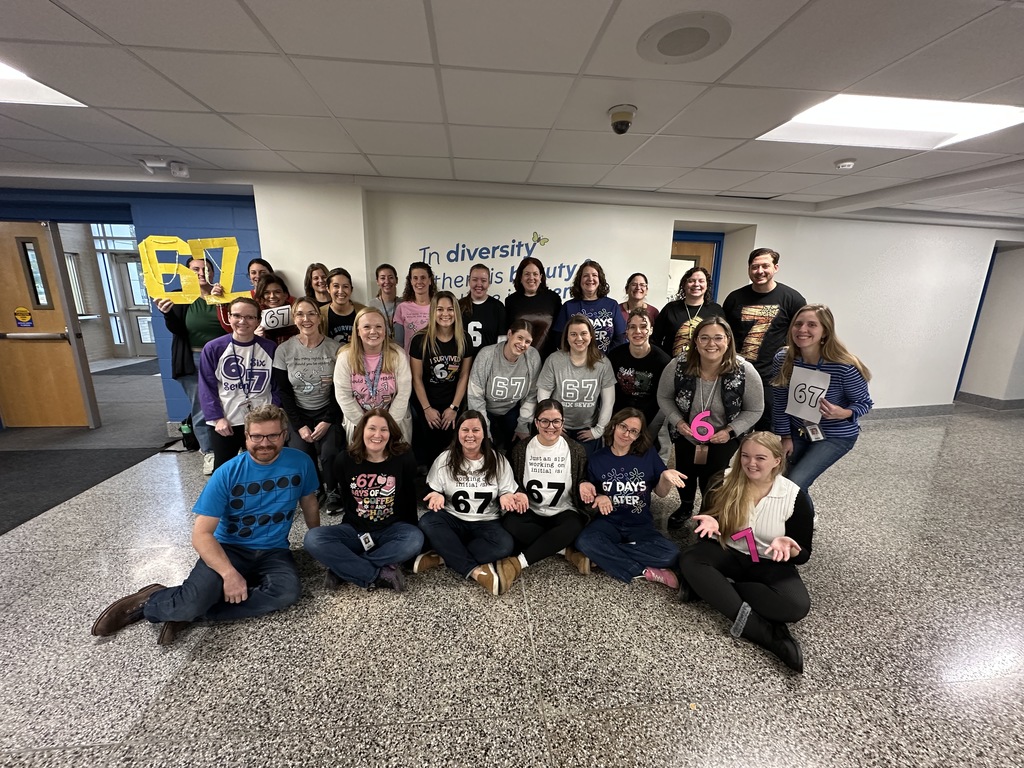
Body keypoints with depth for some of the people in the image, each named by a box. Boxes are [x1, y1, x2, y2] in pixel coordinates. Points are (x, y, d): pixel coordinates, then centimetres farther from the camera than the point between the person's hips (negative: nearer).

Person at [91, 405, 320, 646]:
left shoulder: (300, 463, -9)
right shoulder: (227, 474, -14)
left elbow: (309, 503, 7)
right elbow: (201, 533, -14)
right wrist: (229, 573, -26)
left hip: (273, 551, 2)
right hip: (229, 548, -1)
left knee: (289, 592, -29)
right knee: (194, 600, -30)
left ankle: (188, 614, -12)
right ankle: (150, 601, 7)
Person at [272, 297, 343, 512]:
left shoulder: (335, 348, -7)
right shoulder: (284, 350, -3)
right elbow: (283, 393, -2)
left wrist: (327, 421, -14)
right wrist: (299, 426, -10)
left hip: (328, 412, -1)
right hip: (298, 414, 2)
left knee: (329, 453, -23)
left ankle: (332, 491, 8)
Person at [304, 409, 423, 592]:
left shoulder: (404, 459, -10)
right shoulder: (345, 460, -5)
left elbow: (409, 499, -1)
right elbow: (346, 501, 5)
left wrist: (409, 530, 1)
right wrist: (361, 533, 1)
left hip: (392, 530, -2)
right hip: (356, 530, 2)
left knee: (415, 539, -34)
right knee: (313, 539, -23)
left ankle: (345, 569, -20)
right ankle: (380, 575, -23)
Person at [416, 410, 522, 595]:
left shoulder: (498, 461, -1)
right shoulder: (445, 459, 0)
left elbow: (507, 494, 3)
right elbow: (431, 492, 2)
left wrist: (505, 497, -20)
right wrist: (437, 496, -21)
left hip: (486, 524, 0)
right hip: (453, 520, 1)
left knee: (505, 545, -31)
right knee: (426, 522, -30)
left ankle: (443, 556, -21)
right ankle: (475, 570, -27)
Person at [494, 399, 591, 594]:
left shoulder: (576, 450, 0)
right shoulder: (521, 449, 0)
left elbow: (582, 482, 7)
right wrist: (518, 492, -17)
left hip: (564, 513, -1)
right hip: (531, 512, 1)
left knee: (574, 526, -36)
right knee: (510, 523, -32)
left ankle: (517, 563, -33)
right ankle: (567, 550, -21)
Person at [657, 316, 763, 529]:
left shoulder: (745, 372, -25)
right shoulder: (678, 366, -24)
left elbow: (754, 410, -10)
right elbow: (664, 397, -7)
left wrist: (730, 431, -22)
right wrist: (678, 422, -20)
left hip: (723, 439, -1)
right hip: (686, 436, 2)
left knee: (713, 483, 3)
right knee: (684, 476, 19)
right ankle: (685, 507, 54)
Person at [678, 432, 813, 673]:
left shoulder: (795, 497, -11)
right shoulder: (724, 482, -10)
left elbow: (803, 554, -6)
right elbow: (707, 519, -1)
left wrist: (788, 547, -30)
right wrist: (710, 523, -26)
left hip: (769, 564, -1)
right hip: (727, 554, 1)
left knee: (797, 605, -30)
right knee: (689, 560, -28)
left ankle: (708, 587, -18)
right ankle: (768, 633, -27)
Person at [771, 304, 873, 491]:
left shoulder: (845, 367, -26)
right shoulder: (783, 359, -16)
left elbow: (864, 403, -11)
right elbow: (780, 403, -6)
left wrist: (843, 413, -32)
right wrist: (786, 437, -4)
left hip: (836, 436, -4)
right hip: (798, 431, 4)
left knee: (794, 485, -14)